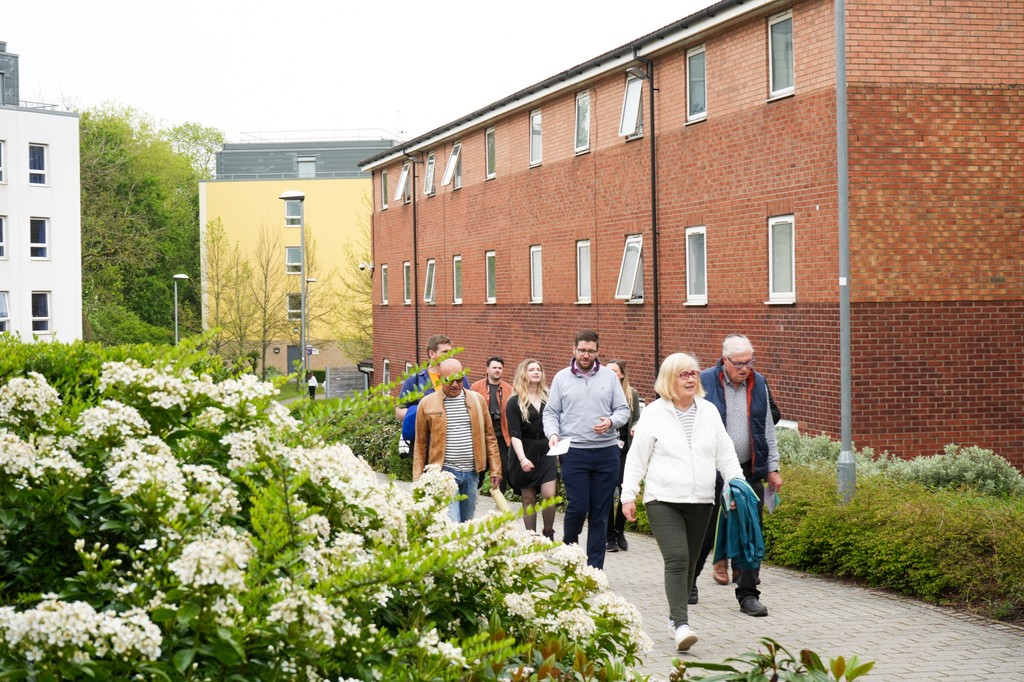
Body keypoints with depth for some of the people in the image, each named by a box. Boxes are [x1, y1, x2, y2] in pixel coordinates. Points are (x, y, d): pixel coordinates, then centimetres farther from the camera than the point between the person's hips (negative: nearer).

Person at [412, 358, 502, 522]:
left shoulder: (477, 400, 6)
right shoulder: (427, 403, 0)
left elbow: (489, 437, 10)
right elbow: (420, 444, 4)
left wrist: (495, 470, 6)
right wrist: (418, 479, 1)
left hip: (471, 472, 3)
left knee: (466, 523, 12)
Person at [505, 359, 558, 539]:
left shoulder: (548, 397, 6)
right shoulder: (514, 402, -4)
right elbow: (514, 434, -11)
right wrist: (522, 458, -23)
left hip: (546, 452, 2)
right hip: (525, 453, -2)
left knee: (549, 495, -9)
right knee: (529, 499, 4)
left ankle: (549, 533, 10)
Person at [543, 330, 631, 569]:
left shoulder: (609, 377, 7)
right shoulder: (562, 378, 6)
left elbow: (623, 410, 9)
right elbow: (550, 412, 8)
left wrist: (611, 421, -12)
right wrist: (553, 434, -10)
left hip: (606, 451, 1)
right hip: (574, 451, -1)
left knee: (600, 511, 3)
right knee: (577, 505, -8)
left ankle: (595, 567, 10)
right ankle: (568, 546, 21)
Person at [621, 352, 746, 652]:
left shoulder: (709, 412, 8)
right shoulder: (654, 414, -3)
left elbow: (725, 453, 12)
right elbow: (636, 458, 0)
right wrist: (628, 496, -3)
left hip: (701, 501, 4)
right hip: (663, 501, -4)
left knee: (689, 561, 10)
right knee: (676, 559, -17)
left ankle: (676, 616, 25)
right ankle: (681, 624, -22)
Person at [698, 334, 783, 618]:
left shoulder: (758, 384, 8)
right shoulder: (704, 382, -6)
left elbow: (768, 430, 15)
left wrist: (773, 468, 11)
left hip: (749, 472, 3)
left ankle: (748, 595, 5)